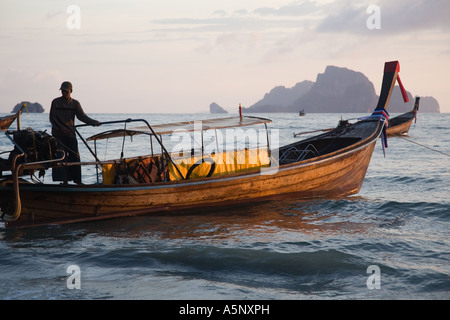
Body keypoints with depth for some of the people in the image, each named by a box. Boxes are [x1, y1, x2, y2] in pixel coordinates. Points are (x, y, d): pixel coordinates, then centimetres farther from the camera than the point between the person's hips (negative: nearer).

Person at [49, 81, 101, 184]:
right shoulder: (55, 102, 4)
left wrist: (94, 122, -12)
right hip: (58, 134, -2)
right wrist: (61, 128, -15)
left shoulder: (75, 103, 10)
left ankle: (77, 181, 7)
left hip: (71, 134, 2)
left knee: (75, 157, 0)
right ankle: (64, 181, -8)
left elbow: (82, 116, 3)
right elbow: (52, 119, 0)